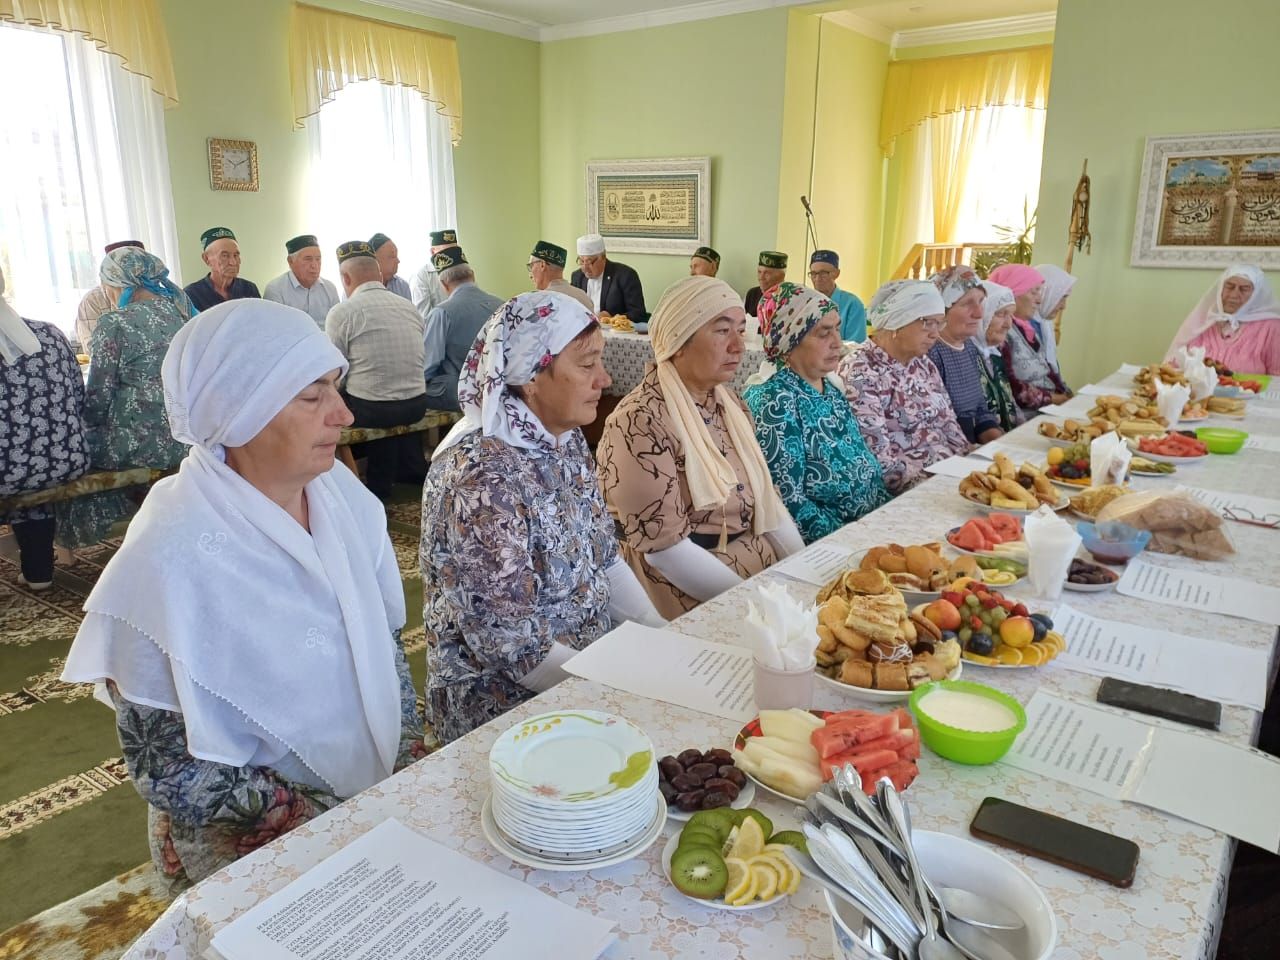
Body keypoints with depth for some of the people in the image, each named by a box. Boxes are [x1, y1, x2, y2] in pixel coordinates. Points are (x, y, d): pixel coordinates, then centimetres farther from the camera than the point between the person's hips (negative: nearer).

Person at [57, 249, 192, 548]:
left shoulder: (114, 324, -11)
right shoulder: (181, 307, 7)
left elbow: (99, 396, -7)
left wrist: (86, 426, 13)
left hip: (142, 443, -7)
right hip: (189, 435, 7)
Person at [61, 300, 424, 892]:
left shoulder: (341, 493, -7)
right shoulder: (172, 558, -23)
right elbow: (165, 771, -17)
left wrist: (412, 760, -5)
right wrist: (337, 823, -18)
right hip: (252, 854, -4)